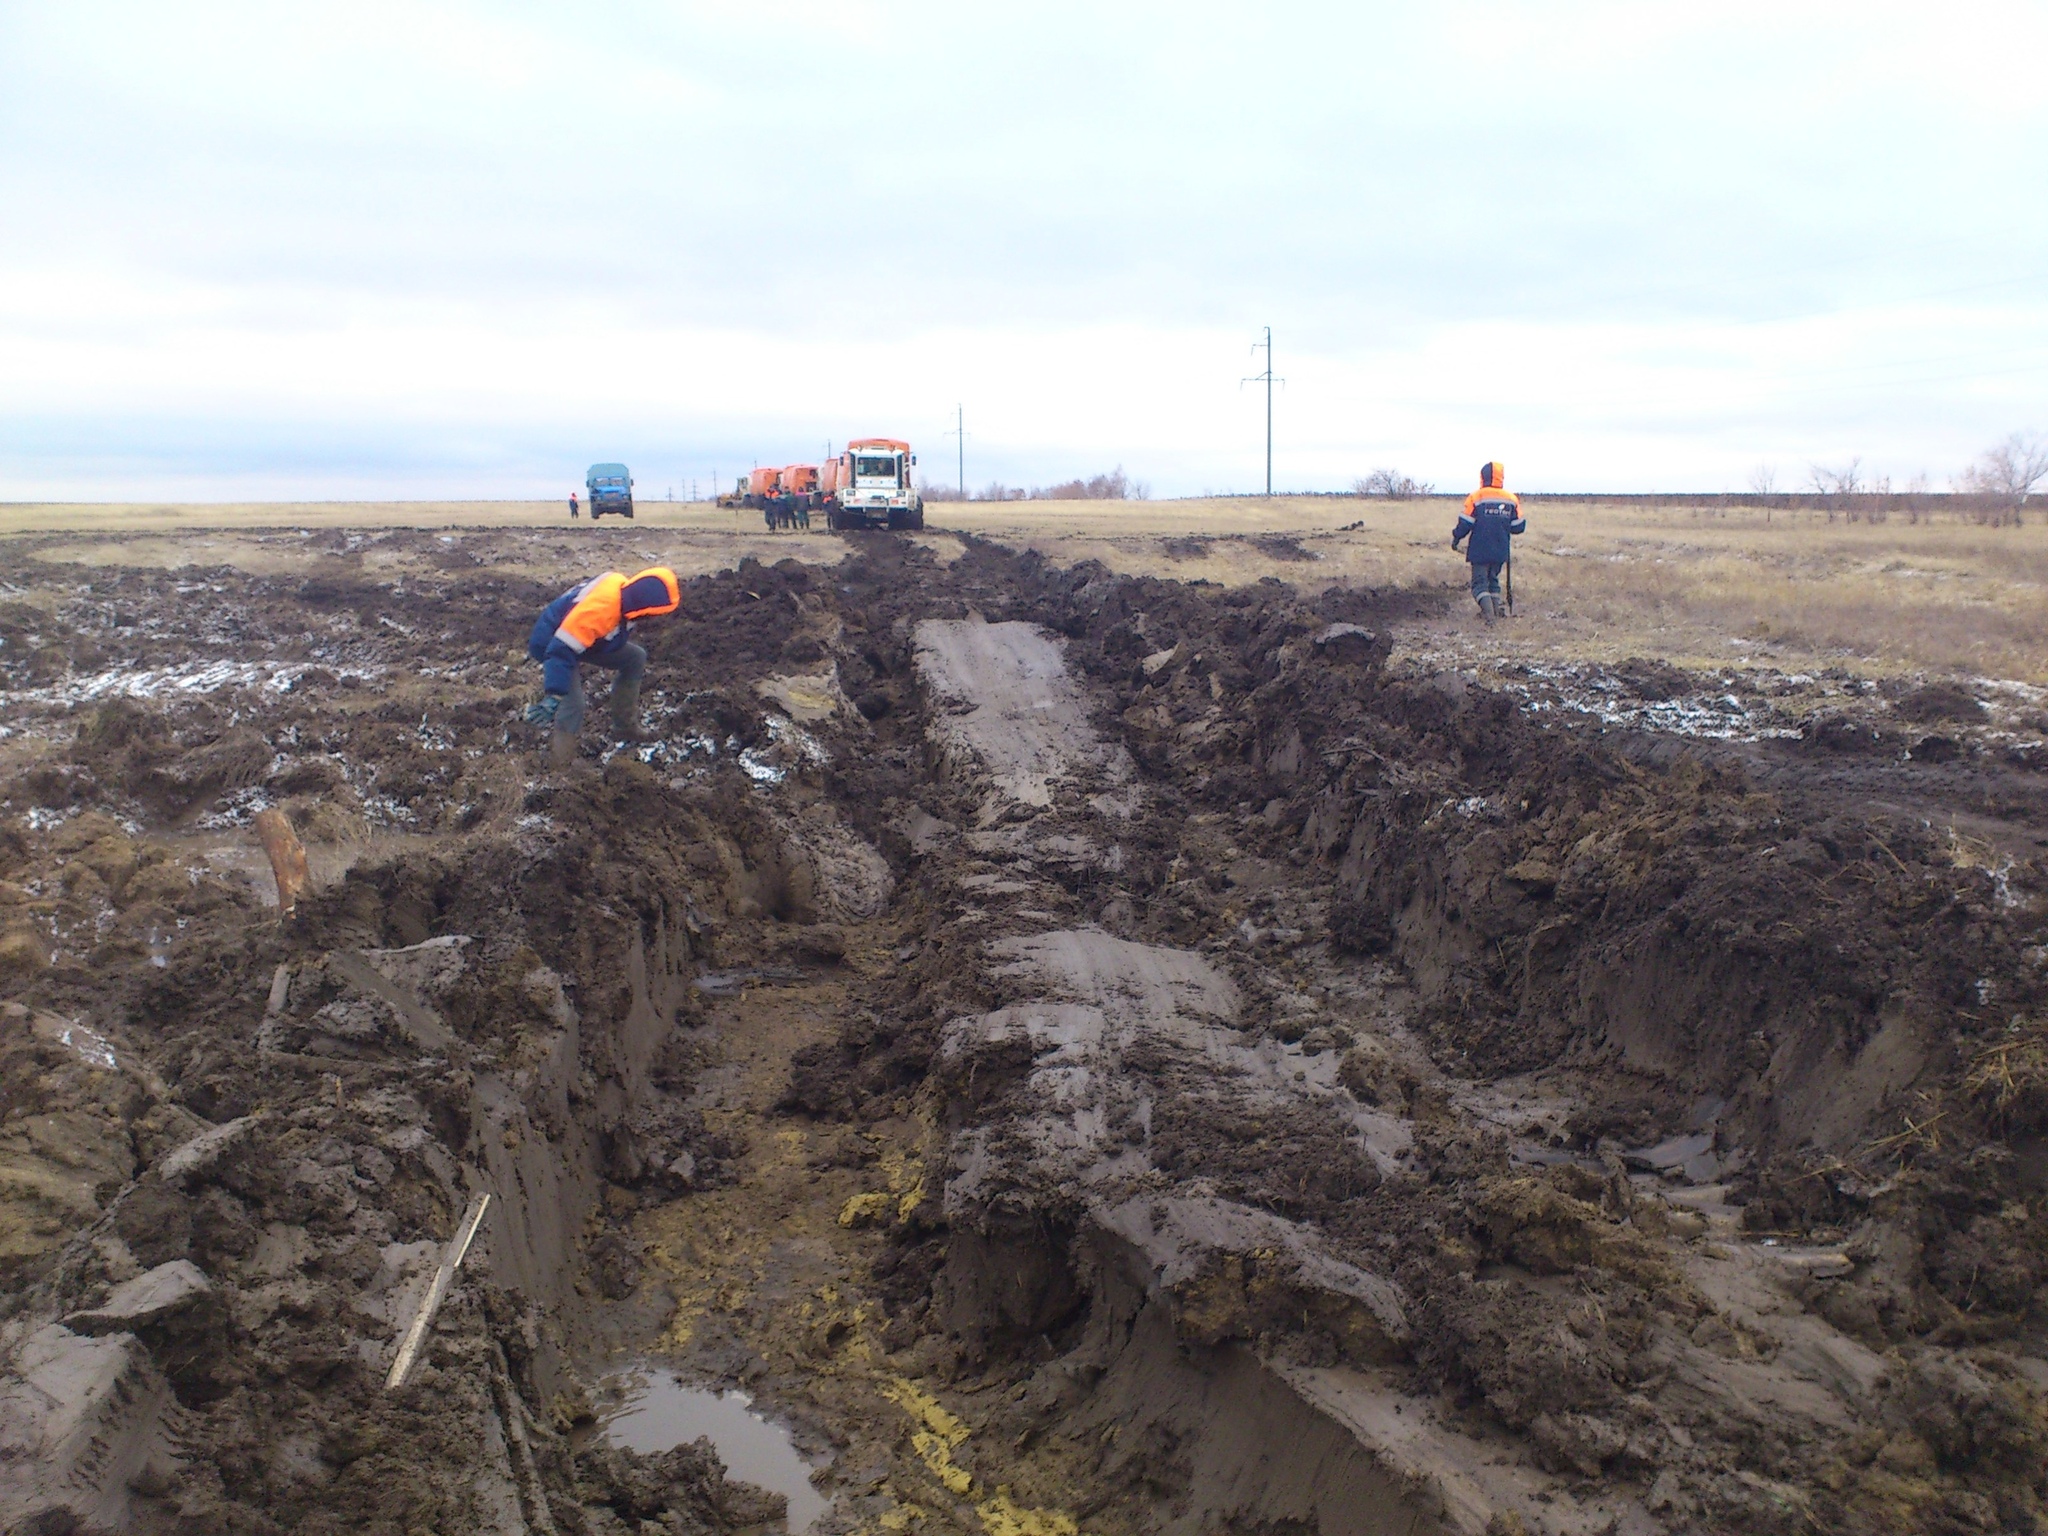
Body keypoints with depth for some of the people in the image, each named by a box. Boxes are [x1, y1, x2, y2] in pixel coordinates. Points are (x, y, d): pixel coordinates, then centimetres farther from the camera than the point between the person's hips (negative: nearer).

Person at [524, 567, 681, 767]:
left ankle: (625, 726, 20)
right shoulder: (597, 610, -41)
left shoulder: (625, 589, -15)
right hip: (552, 644, -9)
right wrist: (552, 697, -48)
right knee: (572, 705, -23)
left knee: (636, 657, 10)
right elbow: (562, 650, -43)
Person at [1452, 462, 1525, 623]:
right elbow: (1518, 527, 5)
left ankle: (1488, 611, -21)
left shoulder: (1476, 498, -11)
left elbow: (1465, 524, -10)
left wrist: (1456, 538, 6)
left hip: (1480, 550, -4)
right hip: (1501, 551, 4)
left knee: (1480, 581, -3)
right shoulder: (1511, 499, 3)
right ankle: (1495, 608, 23)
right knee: (1493, 579, 22)